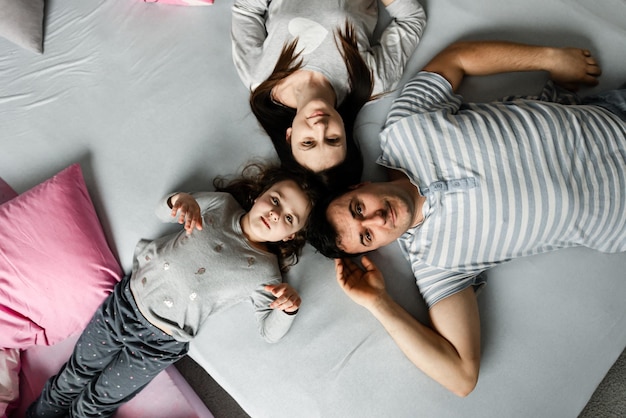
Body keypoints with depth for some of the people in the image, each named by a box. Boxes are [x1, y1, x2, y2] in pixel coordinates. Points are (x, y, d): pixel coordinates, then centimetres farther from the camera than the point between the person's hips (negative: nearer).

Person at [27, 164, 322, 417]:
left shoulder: (264, 271, -14)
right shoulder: (221, 203, -5)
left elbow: (270, 332, -11)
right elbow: (162, 212, 4)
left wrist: (288, 308, -34)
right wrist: (180, 200, -20)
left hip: (158, 344, -3)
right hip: (123, 302, 3)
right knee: (76, 374, 20)